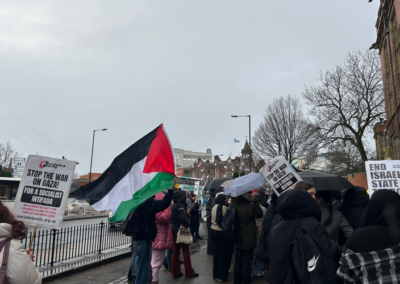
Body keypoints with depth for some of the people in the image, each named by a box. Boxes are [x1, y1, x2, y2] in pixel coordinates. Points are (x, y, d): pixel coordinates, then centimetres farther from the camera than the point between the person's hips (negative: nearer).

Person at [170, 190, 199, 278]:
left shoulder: (172, 206, 9)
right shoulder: (181, 205, -15)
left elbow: (170, 218, 12)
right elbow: (183, 218, -25)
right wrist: (187, 225, -12)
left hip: (173, 230, 8)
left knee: (175, 251, 13)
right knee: (185, 251, 1)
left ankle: (175, 271, 19)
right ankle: (189, 272, 7)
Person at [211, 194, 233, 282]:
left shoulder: (214, 207, 4)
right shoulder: (224, 207, -18)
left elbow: (213, 219, 5)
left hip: (213, 230, 8)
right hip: (221, 232, -8)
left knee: (217, 253, 18)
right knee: (224, 254, 5)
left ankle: (216, 273, 31)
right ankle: (221, 276, 13)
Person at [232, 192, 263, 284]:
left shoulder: (235, 205, -6)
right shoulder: (250, 206, -21)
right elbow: (260, 214, -6)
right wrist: (255, 201, -7)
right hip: (248, 240, -5)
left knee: (238, 260, 17)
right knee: (247, 261, 9)